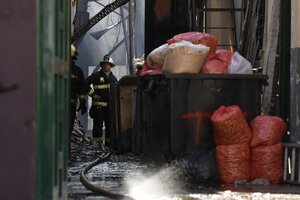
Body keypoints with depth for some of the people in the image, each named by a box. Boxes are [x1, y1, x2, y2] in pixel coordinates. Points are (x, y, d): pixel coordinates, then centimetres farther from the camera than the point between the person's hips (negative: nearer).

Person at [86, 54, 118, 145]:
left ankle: (109, 141, 19)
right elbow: (86, 83, -5)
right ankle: (97, 142, -3)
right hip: (98, 104, -6)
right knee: (98, 124, -6)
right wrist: (92, 94, -8)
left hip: (110, 105, 6)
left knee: (110, 124, 10)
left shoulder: (113, 77, 16)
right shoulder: (96, 75, -2)